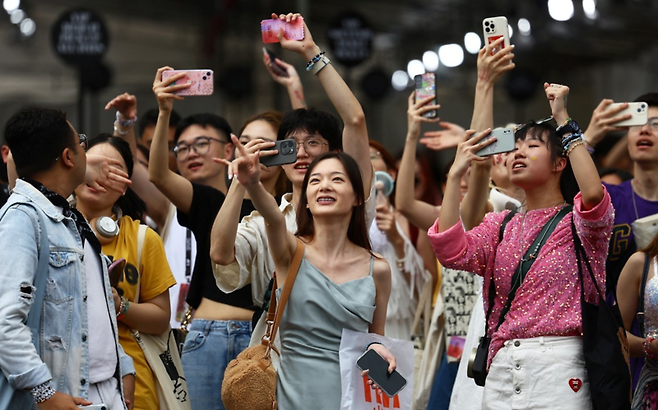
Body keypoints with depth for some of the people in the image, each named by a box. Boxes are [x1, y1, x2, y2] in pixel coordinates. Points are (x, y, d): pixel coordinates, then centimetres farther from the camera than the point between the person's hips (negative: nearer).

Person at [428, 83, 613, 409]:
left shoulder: (578, 222, 3)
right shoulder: (500, 226, 17)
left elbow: (592, 194, -22)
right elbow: (451, 252, -1)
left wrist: (563, 121, -13)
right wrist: (455, 174, 0)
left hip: (560, 369, -5)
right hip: (503, 368, 5)